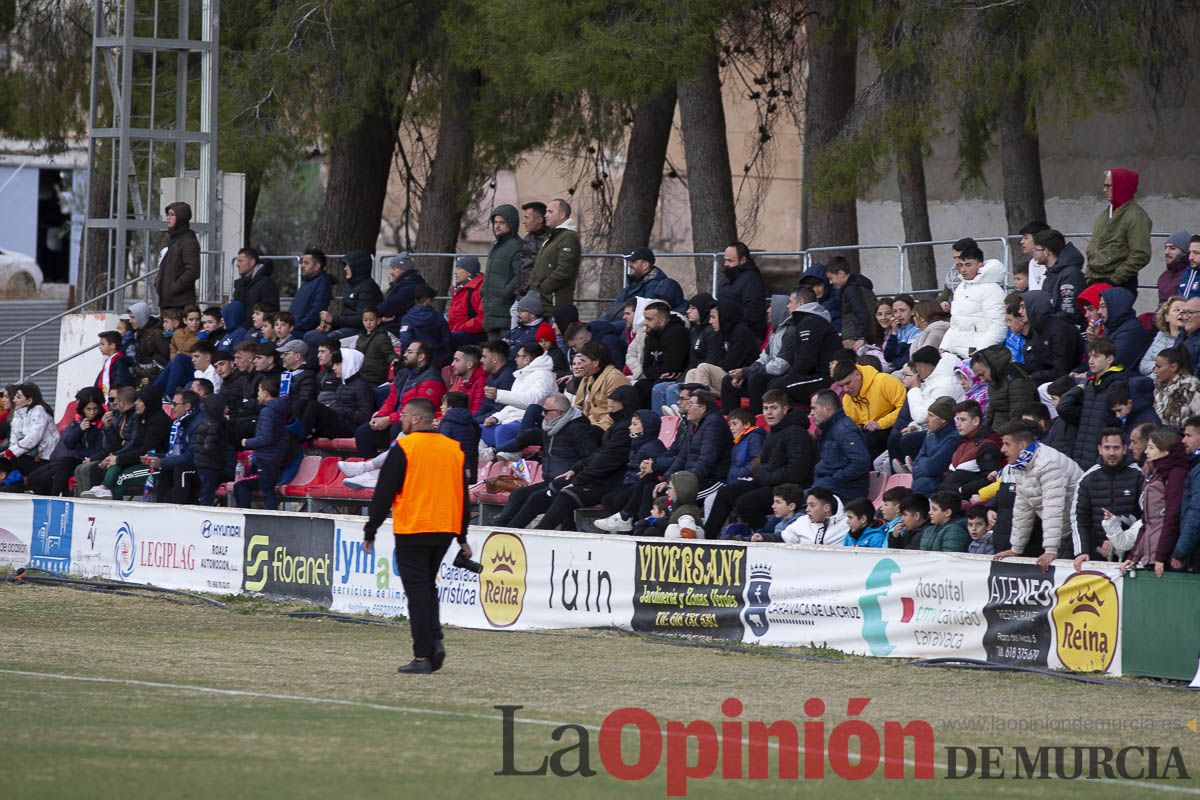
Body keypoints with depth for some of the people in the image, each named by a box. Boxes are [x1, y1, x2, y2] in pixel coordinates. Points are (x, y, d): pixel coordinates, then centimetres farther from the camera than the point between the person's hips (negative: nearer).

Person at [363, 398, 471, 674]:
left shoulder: (403, 449, -8)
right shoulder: (454, 449, 9)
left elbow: (383, 494, -8)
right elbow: (463, 495, 15)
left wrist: (370, 532, -1)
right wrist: (462, 537, 22)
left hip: (412, 531, -5)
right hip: (444, 532, 5)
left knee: (417, 591, -2)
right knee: (428, 587, 19)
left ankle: (422, 656, -5)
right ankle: (435, 640, 1)